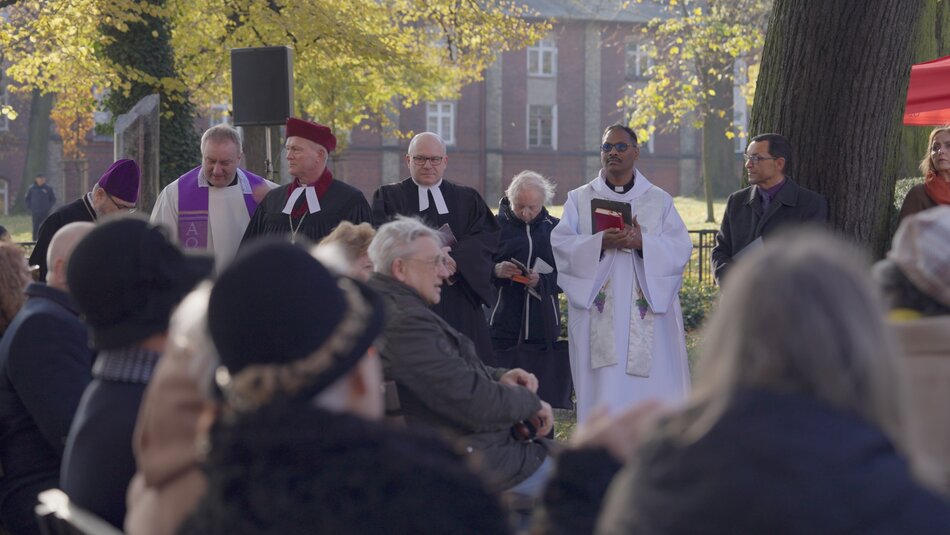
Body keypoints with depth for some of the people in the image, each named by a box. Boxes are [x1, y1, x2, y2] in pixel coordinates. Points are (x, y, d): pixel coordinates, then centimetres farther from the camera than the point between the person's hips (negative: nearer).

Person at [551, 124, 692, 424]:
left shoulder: (660, 201, 11)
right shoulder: (579, 199, 11)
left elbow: (681, 249, 0)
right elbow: (559, 245, -2)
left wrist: (643, 242, -18)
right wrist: (600, 243, -19)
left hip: (647, 317, 0)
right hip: (598, 317, 0)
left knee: (648, 389, -2)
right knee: (603, 391, -4)